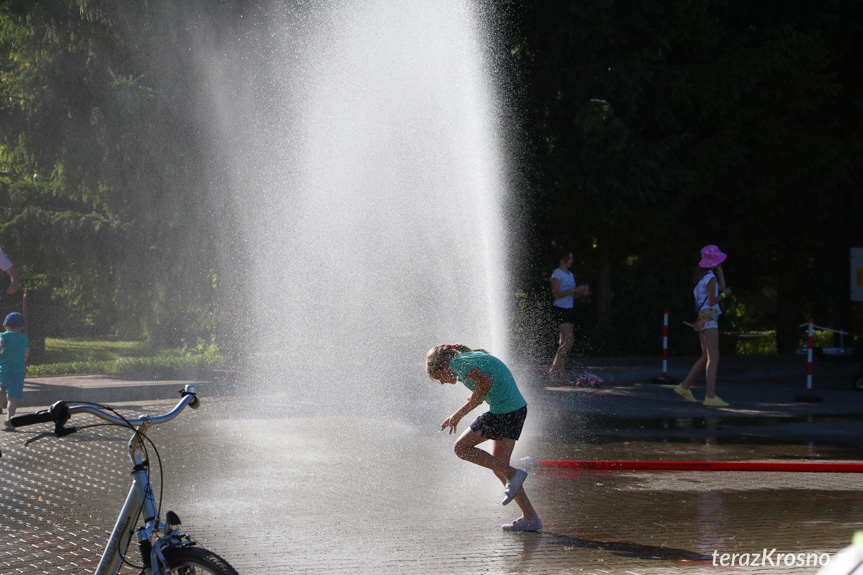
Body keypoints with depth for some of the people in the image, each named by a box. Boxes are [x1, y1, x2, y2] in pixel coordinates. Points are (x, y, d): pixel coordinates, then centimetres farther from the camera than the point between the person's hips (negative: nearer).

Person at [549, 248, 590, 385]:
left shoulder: (570, 274, 19)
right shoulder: (557, 274, -8)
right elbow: (556, 294, -17)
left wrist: (583, 292, 5)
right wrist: (575, 290, -19)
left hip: (569, 311, 9)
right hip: (560, 310, -9)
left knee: (564, 343, 5)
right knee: (569, 341, -18)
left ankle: (559, 376, 4)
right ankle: (554, 370, -12)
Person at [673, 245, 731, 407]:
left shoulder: (703, 276, 15)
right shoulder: (710, 278, -13)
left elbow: (722, 288, 14)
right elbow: (712, 301, -15)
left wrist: (719, 270, 16)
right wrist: (724, 295, 1)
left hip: (702, 319, 10)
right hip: (708, 318, -10)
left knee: (706, 357, 17)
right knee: (713, 358, -10)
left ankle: (685, 386, 19)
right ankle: (710, 396, -15)